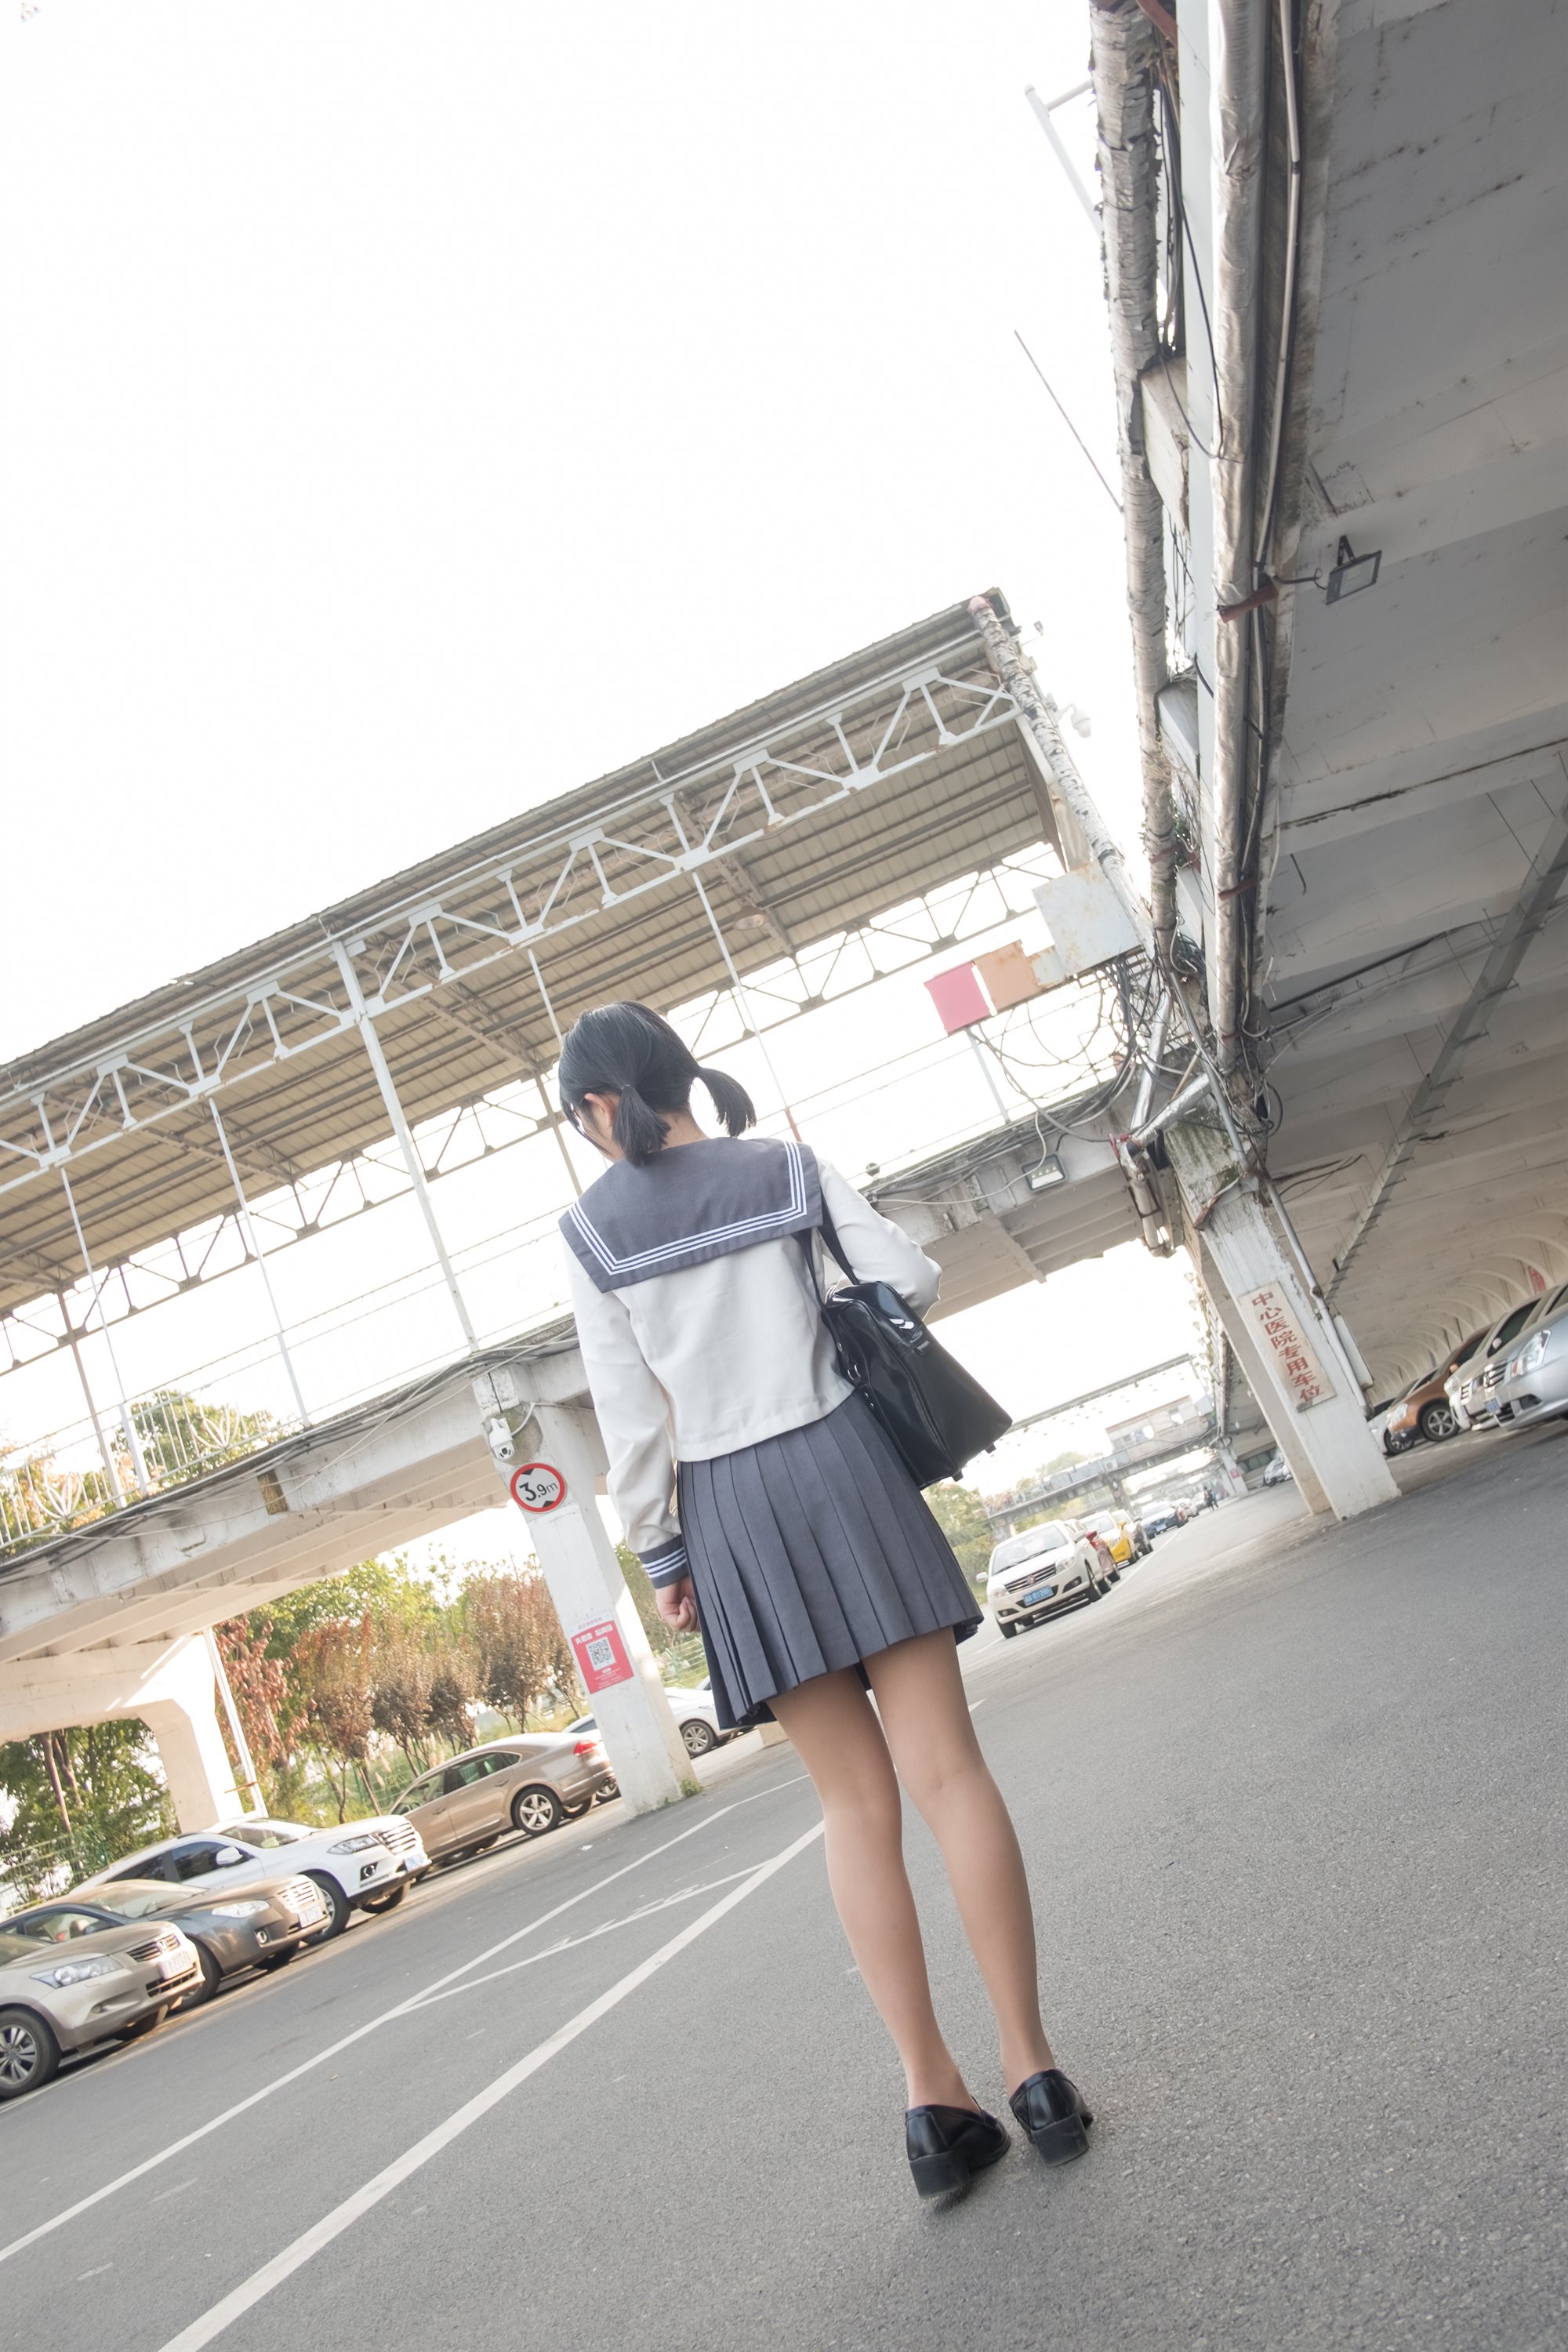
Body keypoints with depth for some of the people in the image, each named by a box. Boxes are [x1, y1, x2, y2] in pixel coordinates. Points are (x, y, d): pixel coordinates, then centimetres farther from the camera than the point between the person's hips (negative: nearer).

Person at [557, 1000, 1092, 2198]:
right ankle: (1033, 2067, 7)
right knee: (947, 1768, 3)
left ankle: (934, 2095, 10)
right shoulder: (789, 1169, 4)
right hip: (843, 1461, 0)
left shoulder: (592, 1230, 1)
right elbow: (910, 1278, -3)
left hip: (730, 1512, 0)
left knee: (857, 1800, 8)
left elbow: (631, 1415, -1)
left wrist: (661, 1554, 7)